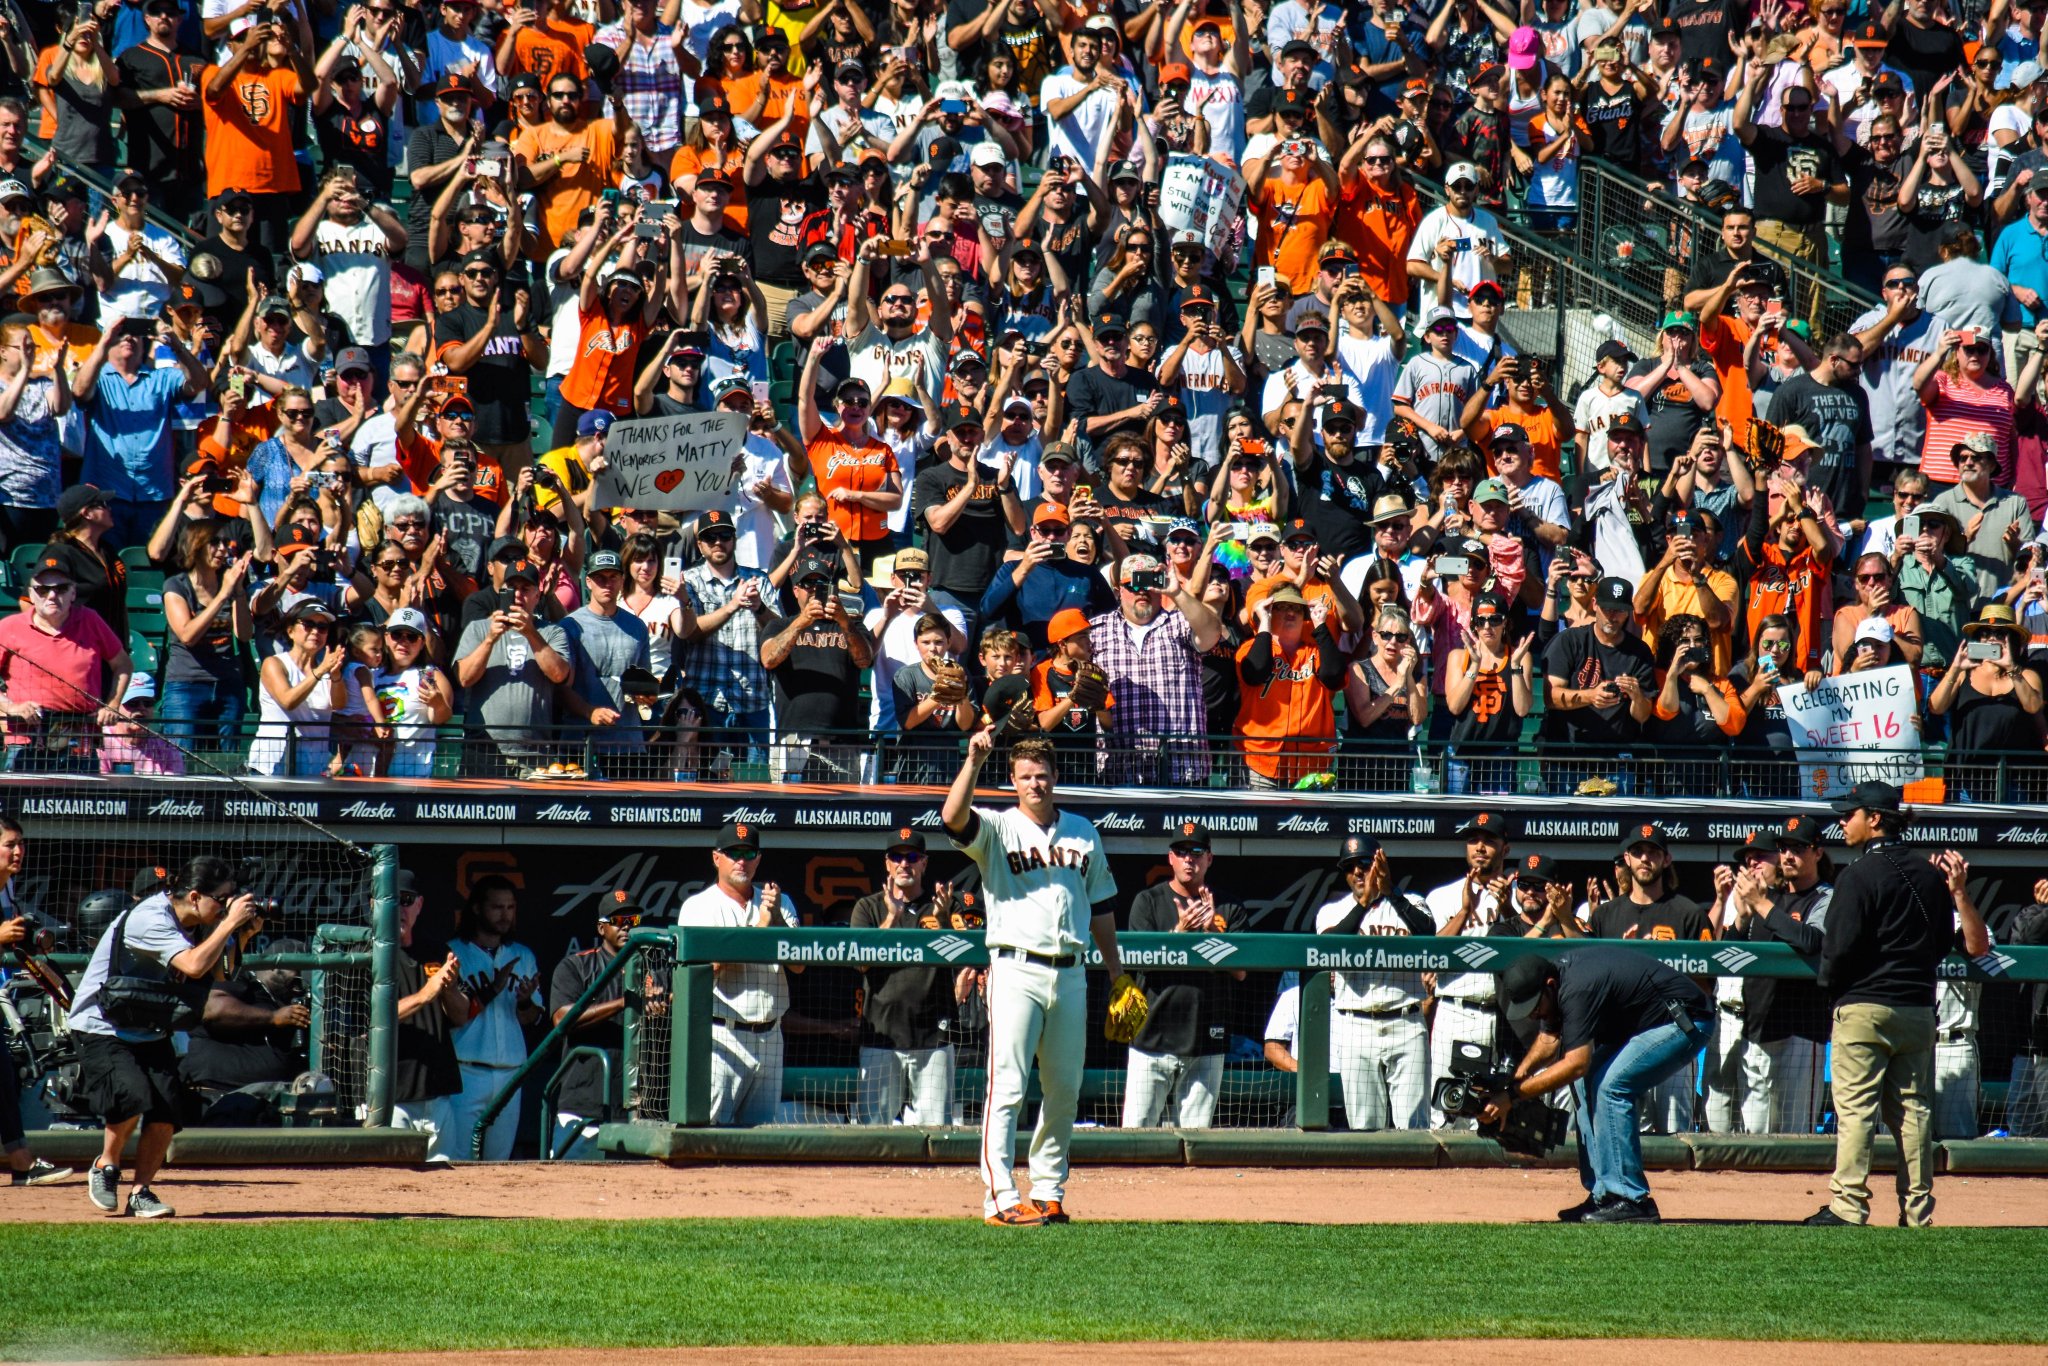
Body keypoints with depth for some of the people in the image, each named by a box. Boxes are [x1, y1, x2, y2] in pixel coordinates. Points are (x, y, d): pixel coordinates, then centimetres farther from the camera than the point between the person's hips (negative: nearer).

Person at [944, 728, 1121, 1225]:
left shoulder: (1082, 833, 14)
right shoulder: (997, 829, 0)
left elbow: (1099, 905, 20)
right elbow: (953, 816, -22)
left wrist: (1116, 971, 19)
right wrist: (973, 760, -29)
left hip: (1070, 974, 5)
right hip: (1017, 972, -5)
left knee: (1064, 1091, 9)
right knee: (1007, 1087, -10)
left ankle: (1049, 1192, 19)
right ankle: (1001, 1198, -12)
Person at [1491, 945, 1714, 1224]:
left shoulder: (1577, 989, -31)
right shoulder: (1559, 973, -2)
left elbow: (1575, 1064, -34)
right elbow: (1549, 1038, 10)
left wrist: (1513, 1095, -33)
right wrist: (1518, 1074, -8)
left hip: (1686, 1021, -11)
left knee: (1611, 1085, -21)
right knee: (1587, 1082, 5)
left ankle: (1632, 1200, -18)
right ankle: (1603, 1194, 8)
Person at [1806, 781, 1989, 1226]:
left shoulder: (1859, 876, -11)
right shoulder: (1930, 874, 9)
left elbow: (1840, 948, -13)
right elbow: (1975, 945, 8)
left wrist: (1829, 985, 5)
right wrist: (1959, 892, 10)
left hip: (1863, 1009, -6)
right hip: (1919, 1009, 6)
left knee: (1856, 1107, -4)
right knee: (1913, 1109, 8)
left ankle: (1848, 1205, -9)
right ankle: (1917, 1211, 8)